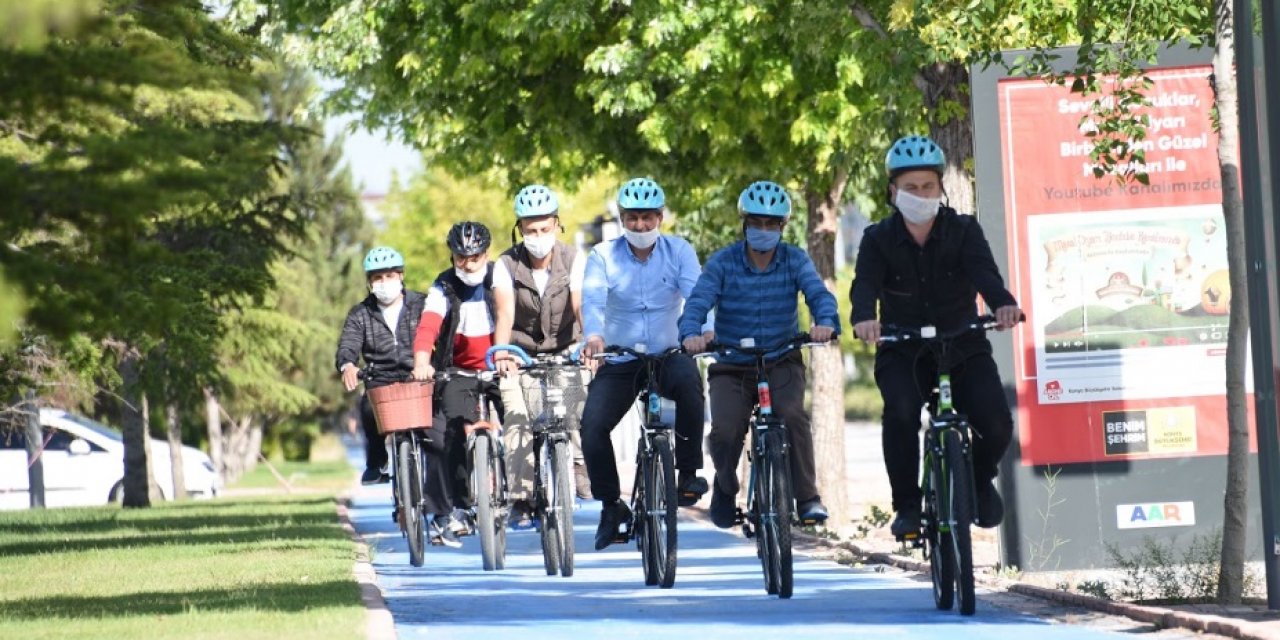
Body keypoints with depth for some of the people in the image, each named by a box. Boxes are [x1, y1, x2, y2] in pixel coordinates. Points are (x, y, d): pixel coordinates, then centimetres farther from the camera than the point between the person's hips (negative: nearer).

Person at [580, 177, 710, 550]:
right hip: (620, 361, 1)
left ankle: (688, 472, -19)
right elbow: (593, 299, -20)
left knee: (689, 380, -35)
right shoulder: (604, 256, -3)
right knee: (592, 425, -18)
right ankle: (611, 506, 3)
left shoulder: (679, 252, -3)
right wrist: (593, 336, -42)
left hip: (669, 354, -1)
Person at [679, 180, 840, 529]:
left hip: (782, 362, 0)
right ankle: (725, 487, 10)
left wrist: (826, 323, -40)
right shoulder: (723, 262, -3)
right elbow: (699, 300, -16)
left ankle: (807, 496, -15)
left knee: (792, 415, -29)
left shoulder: (795, 260, -1)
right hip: (732, 366, 0)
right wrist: (691, 334, -38)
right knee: (725, 431, -22)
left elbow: (818, 293, -17)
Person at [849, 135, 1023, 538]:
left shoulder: (963, 231, -4)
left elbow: (983, 272, -22)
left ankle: (979, 479, 16)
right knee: (901, 411, -32)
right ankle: (907, 505, -14)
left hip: (963, 349, 1)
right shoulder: (878, 240, -4)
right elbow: (865, 283, -21)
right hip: (903, 352, -1)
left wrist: (1003, 304, -46)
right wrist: (864, 318, -46)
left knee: (996, 425, -19)